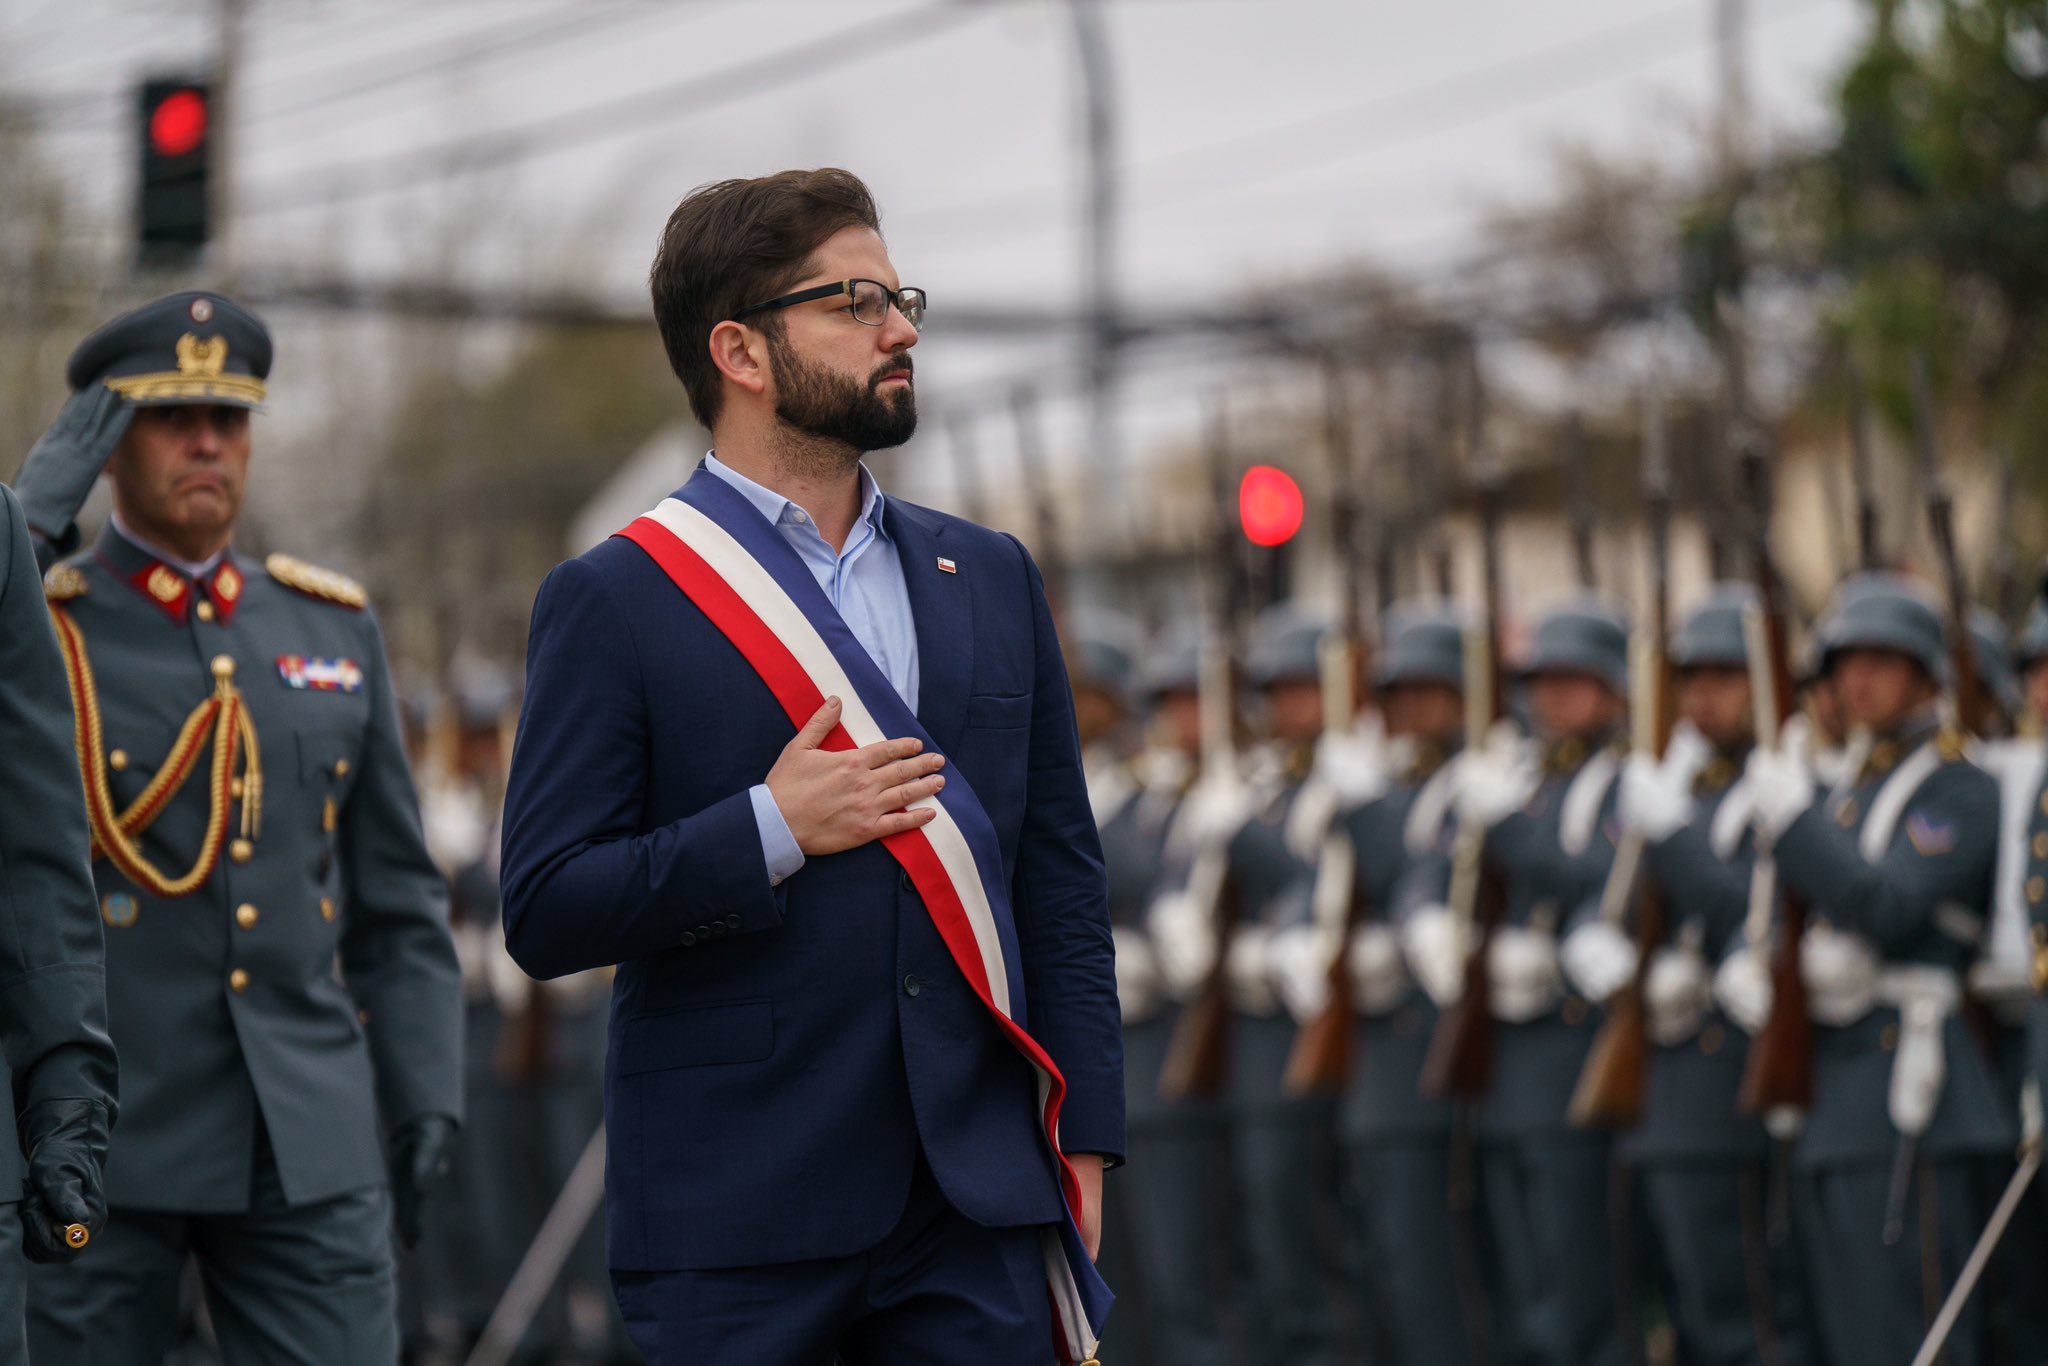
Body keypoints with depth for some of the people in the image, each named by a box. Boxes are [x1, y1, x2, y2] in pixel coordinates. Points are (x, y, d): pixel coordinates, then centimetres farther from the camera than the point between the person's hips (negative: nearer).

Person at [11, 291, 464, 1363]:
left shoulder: (334, 629, 13)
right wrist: (42, 505, -18)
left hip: (310, 1142, 3)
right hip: (98, 1144, -3)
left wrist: (425, 1094, 9)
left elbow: (397, 899, 16)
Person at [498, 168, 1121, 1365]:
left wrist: (1082, 1130, 6)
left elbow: (1061, 875, 14)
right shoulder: (614, 603, -1)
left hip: (977, 1211, 4)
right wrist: (770, 831, -16)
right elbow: (547, 912, -7)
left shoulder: (993, 579, 15)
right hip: (739, 1224, -4)